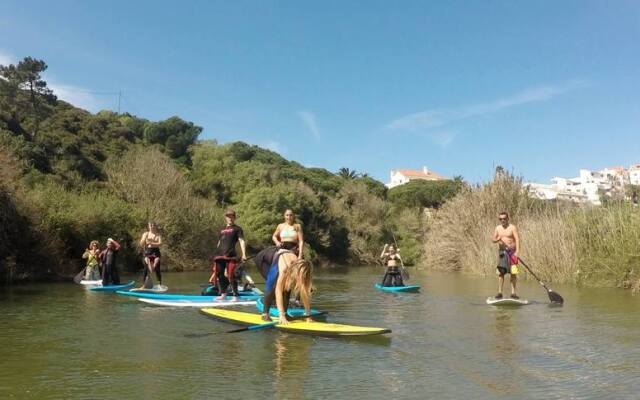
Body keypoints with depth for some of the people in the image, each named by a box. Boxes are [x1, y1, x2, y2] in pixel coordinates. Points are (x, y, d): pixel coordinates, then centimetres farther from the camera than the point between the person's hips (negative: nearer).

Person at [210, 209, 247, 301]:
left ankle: (235, 296, -5)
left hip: (230, 255, -6)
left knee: (231, 276, -10)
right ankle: (223, 294, 21)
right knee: (219, 275, 9)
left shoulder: (237, 229, 8)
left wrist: (244, 254, -14)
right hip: (219, 255, 6)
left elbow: (242, 241, -2)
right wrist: (216, 253, 22)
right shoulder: (222, 229, 25)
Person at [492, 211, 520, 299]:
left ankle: (513, 292, 4)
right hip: (502, 252, 3)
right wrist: (498, 239, -17)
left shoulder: (512, 227, -4)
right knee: (501, 273, 3)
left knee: (513, 273, -1)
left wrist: (517, 251, -24)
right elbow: (493, 239, 7)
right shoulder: (498, 228, 10)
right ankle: (500, 292, 7)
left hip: (511, 252, -3)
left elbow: (517, 239, -12)